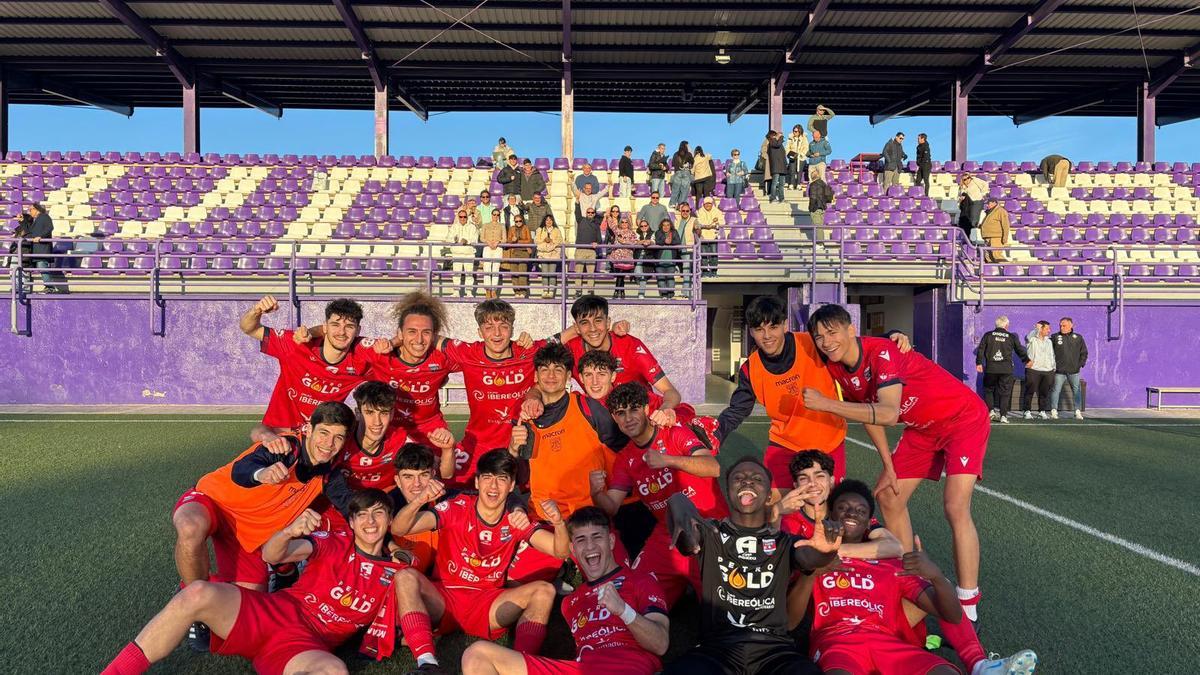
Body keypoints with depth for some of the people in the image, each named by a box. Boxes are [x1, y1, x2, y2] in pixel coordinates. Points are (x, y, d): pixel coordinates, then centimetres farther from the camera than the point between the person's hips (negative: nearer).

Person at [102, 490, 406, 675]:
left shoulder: (393, 574, 10)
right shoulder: (337, 543, 9)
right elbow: (270, 555, -3)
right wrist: (289, 532, -25)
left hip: (306, 645, -1)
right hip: (272, 610, 1)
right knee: (199, 593, -27)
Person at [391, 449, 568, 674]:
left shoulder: (516, 520, -1)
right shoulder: (457, 508, -8)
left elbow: (561, 551, -8)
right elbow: (398, 529, -17)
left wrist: (558, 523, -31)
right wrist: (419, 501, -38)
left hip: (488, 607, 1)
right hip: (443, 599, -1)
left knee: (544, 590, -20)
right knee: (406, 577, -28)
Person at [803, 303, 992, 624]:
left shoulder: (882, 352, -31)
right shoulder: (837, 368, -7)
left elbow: (888, 414, -42)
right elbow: (867, 413, 4)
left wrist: (827, 404, -45)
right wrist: (889, 468, 2)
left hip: (964, 419, -8)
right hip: (922, 428, 8)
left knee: (955, 507, -20)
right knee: (889, 497, 8)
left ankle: (968, 607, -11)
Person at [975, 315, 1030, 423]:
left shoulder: (988, 335, 3)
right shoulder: (1011, 337, 4)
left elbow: (980, 349, 1)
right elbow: (1020, 350, 15)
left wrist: (979, 363, 9)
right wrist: (1027, 360, 31)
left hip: (990, 368, 0)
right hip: (1006, 369, 0)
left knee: (988, 390, 15)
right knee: (1005, 392, 5)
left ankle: (991, 410, 1)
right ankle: (1003, 415, 1)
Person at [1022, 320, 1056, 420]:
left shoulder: (1049, 341, 18)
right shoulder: (1032, 339, -1)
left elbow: (1052, 356, 21)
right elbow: (1028, 336, -26)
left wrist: (1053, 368, 16)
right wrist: (1036, 329, -34)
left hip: (1047, 371, 5)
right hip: (1033, 370, -5)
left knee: (1044, 392, 7)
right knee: (1030, 391, -3)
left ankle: (1042, 411, 17)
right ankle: (1027, 411, 3)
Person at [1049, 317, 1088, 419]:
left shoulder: (1078, 338, 9)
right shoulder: (1054, 337, 2)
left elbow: (1084, 352, 14)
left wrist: (1081, 363, 3)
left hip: (1074, 370, 2)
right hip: (1059, 370, -2)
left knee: (1077, 391, 4)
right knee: (1056, 390, -3)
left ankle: (1078, 411, 11)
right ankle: (1054, 411, 2)